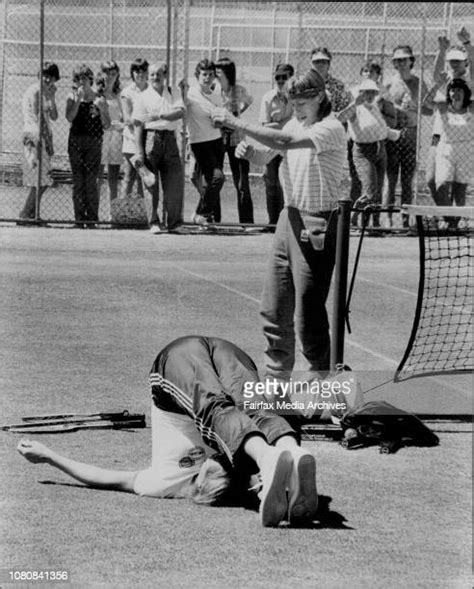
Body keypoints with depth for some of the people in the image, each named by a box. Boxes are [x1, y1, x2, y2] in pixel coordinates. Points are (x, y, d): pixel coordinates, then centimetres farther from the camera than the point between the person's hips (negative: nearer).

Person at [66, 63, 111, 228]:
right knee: (78, 181, 1)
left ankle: (92, 218, -3)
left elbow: (107, 125, 2)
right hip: (76, 142, 1)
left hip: (94, 142, -1)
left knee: (91, 181, -7)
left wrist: (101, 109, -13)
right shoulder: (72, 97, 7)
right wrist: (78, 99, -14)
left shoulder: (99, 100, 5)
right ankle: (79, 218, 5)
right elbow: (69, 117, -10)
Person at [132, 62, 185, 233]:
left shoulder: (174, 93, 14)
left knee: (175, 182, -1)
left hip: (169, 139, 2)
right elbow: (138, 125, 0)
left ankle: (173, 222, 9)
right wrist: (139, 151, -8)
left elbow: (180, 112, -4)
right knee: (151, 183, -3)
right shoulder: (143, 97, 5)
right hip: (150, 137, -2)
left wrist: (160, 116, -19)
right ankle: (153, 223, 1)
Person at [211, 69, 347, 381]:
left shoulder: (331, 128, -15)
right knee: (273, 308, 11)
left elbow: (284, 142, -27)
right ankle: (276, 376, 23)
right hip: (290, 216, 8)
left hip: (316, 225, -8)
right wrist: (248, 151, -6)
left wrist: (237, 123, -25)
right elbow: (265, 157, 18)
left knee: (308, 313, -6)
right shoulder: (295, 124, 10)